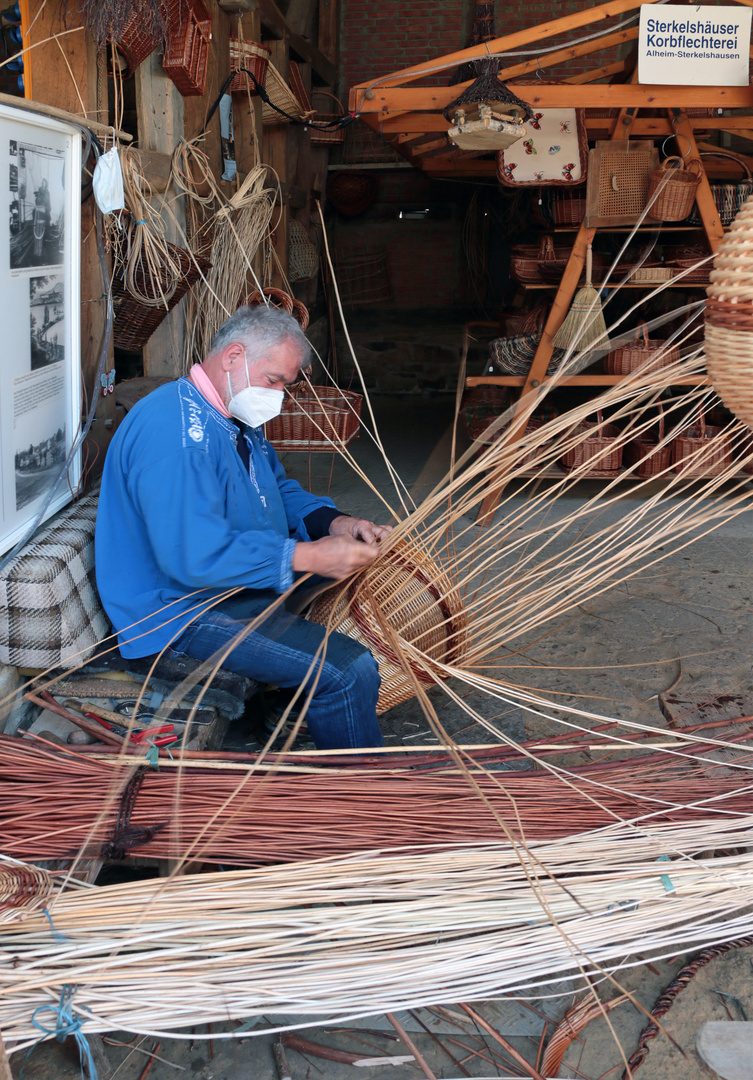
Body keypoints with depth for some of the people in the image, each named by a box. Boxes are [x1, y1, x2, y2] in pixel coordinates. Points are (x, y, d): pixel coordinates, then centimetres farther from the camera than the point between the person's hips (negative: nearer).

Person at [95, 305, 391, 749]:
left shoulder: (239, 420, 10)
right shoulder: (175, 431, -26)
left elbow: (281, 490, 20)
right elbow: (194, 556, -33)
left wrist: (332, 522, -2)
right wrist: (308, 557, -30)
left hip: (247, 582, 11)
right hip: (187, 613, -11)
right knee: (349, 671, -23)